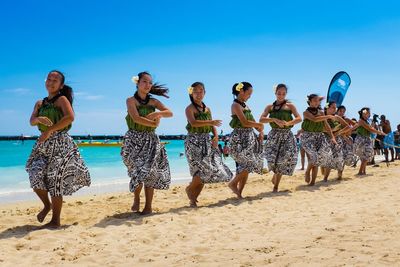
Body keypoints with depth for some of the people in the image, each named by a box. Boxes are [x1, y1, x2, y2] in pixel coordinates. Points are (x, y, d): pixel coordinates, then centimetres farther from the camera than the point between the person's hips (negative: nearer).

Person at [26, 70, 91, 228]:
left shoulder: (62, 99, -3)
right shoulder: (40, 103, 17)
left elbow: (70, 117, -20)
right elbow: (31, 121, 5)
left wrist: (49, 130, -21)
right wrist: (39, 119, -19)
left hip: (60, 143, -6)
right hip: (43, 144, 6)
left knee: (55, 179, -6)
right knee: (36, 175, -9)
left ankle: (56, 220, 3)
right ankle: (47, 205, 19)